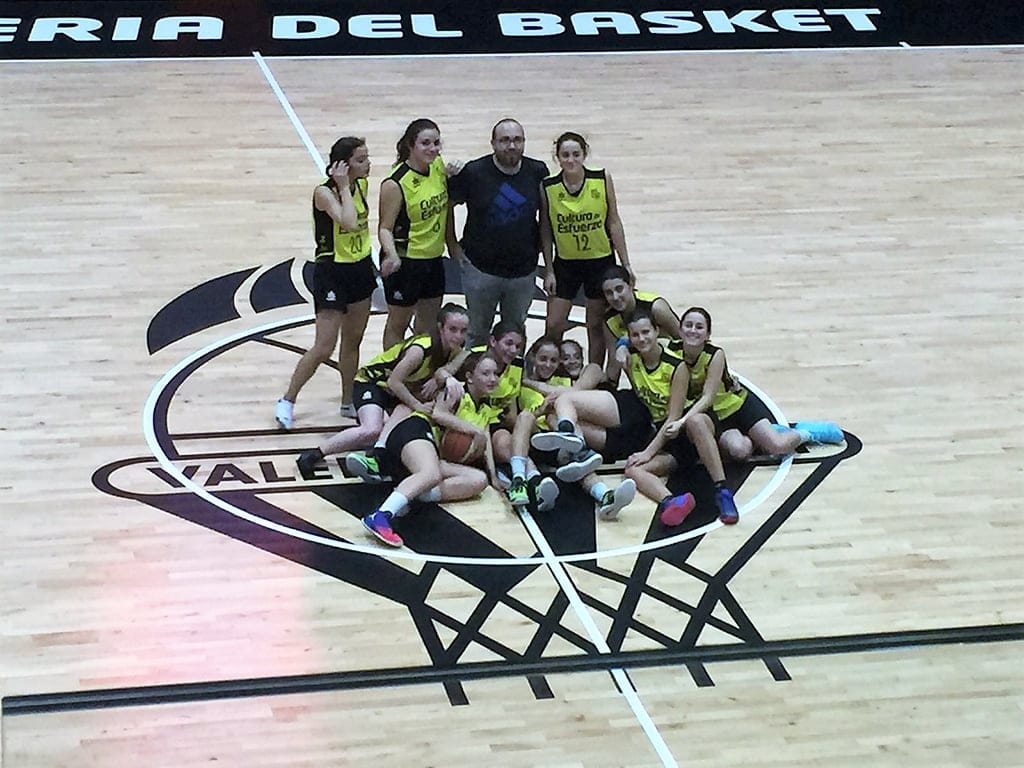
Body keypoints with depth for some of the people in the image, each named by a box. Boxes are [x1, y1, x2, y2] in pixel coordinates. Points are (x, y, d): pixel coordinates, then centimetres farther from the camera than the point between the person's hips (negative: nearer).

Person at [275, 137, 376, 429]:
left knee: (353, 341, 16)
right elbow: (349, 223, -37)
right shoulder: (324, 192, -21)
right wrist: (343, 187, -28)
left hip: (360, 268, 7)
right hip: (332, 272, -7)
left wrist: (371, 266, 15)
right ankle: (287, 400, 13)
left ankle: (348, 402, 30)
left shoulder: (362, 185, 1)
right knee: (323, 349, -5)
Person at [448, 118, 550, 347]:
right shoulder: (473, 172, -12)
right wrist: (453, 246, -3)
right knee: (477, 335, 9)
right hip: (480, 269, -2)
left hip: (524, 270, 2)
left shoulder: (538, 172, -4)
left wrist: (540, 244, 6)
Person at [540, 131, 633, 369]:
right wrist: (549, 270, -2)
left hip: (601, 261, 0)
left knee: (597, 326, 9)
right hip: (565, 263, 0)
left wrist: (626, 265, -2)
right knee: (553, 326, -2)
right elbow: (545, 231, -1)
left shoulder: (602, 180, -10)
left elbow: (614, 223, -2)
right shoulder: (548, 188, -10)